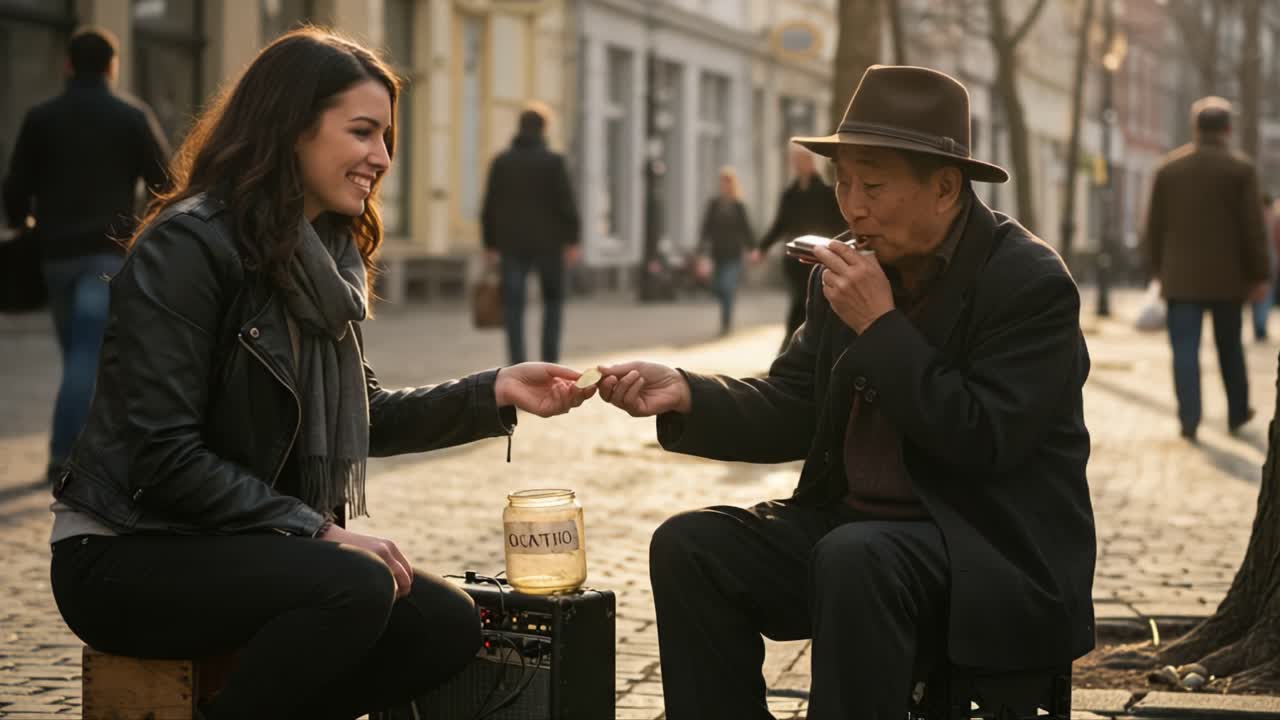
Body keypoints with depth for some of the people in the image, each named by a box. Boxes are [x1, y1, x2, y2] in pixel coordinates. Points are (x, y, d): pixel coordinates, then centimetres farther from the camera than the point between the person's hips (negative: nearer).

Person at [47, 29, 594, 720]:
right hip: (129, 558, -8)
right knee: (353, 587, -30)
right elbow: (163, 457, -21)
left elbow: (365, 417, 15)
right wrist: (318, 530, -21)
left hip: (237, 549, 8)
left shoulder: (325, 259, 10)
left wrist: (493, 393, 2)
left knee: (448, 623, -8)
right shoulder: (188, 245, -16)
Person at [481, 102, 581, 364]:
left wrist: (490, 244, 10)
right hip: (547, 242, -2)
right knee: (553, 301, 15)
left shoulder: (501, 161, 2)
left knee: (513, 307, 2)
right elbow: (567, 204, -10)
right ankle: (549, 360, 7)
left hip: (511, 244, 2)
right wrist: (572, 241, -3)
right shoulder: (553, 161, -7)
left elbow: (489, 208, 2)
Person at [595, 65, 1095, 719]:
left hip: (993, 551, -7)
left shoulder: (1032, 284, -13)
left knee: (857, 559, -36)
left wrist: (881, 326, -21)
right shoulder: (845, 274, 8)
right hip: (855, 528, 7)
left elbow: (985, 443, -21)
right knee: (688, 544, -11)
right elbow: (792, 410, 7)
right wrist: (683, 394, -10)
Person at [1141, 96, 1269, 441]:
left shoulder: (1168, 167, 0)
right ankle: (1237, 413, 26)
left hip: (1181, 277, 0)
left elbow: (1154, 225, 3)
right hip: (1227, 276, 0)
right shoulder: (1241, 169, -5)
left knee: (1185, 348, -1)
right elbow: (1253, 228, -6)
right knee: (1230, 347, 15)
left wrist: (1156, 267, 13)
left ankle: (1189, 419, -10)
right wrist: (1259, 275, 1)